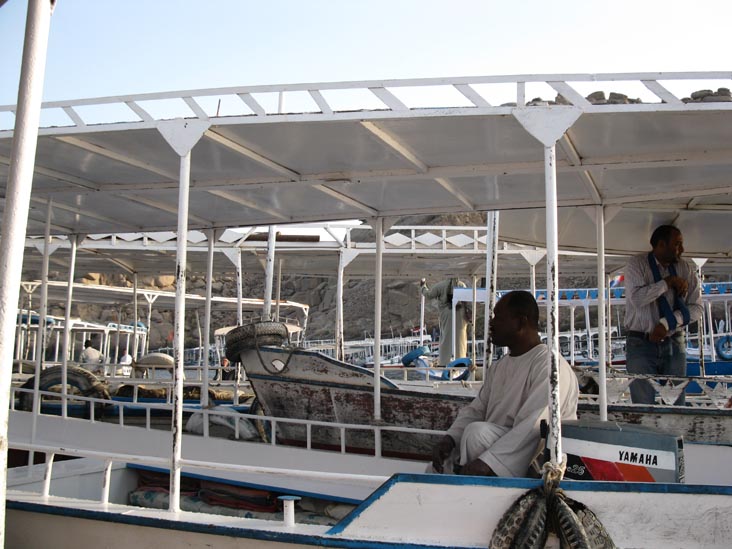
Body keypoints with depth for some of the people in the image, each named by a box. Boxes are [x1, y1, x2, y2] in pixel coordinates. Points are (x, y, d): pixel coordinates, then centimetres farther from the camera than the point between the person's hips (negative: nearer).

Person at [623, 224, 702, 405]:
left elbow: (696, 308, 3)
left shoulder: (686, 270, 9)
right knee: (644, 408, -5)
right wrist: (669, 282, -11)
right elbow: (637, 298, -17)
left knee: (676, 405, 2)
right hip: (641, 345, -3)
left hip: (674, 344, 3)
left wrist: (668, 323, -11)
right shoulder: (636, 265, -1)